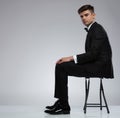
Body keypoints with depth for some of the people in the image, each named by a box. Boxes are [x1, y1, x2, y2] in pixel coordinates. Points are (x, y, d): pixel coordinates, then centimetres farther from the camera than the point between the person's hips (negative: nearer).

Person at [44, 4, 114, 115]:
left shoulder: (97, 30, -13)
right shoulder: (92, 29, 18)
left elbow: (93, 54, -22)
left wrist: (71, 58, -18)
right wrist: (71, 59, 6)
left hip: (99, 66, -10)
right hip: (95, 64, 10)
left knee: (61, 67, -16)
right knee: (61, 66, 9)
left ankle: (64, 106, -9)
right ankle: (61, 102, 8)